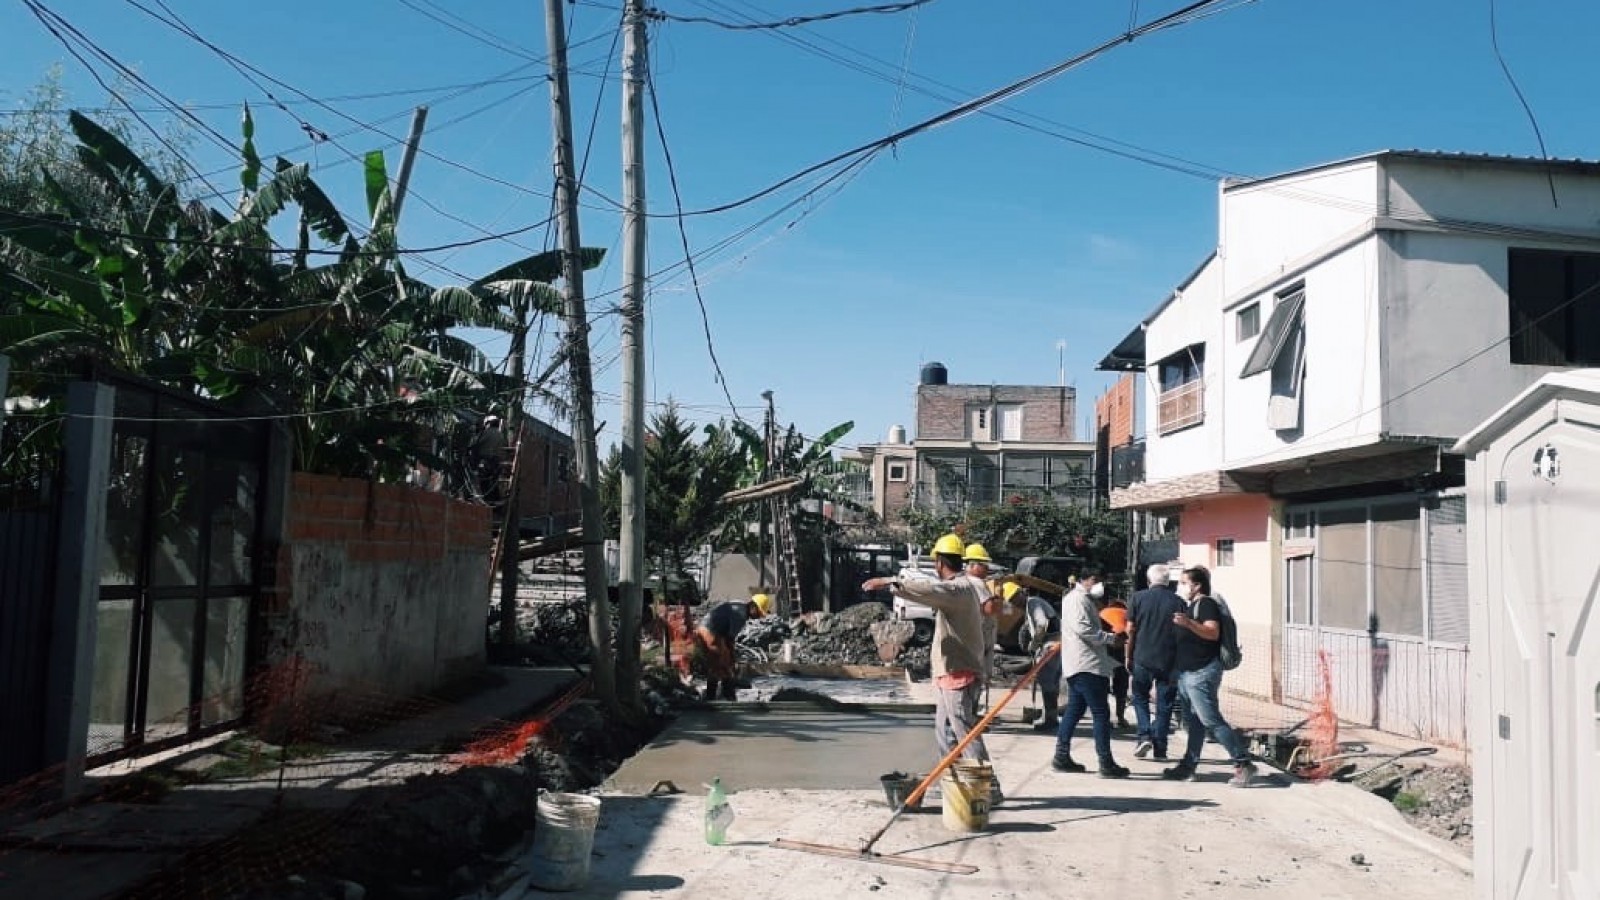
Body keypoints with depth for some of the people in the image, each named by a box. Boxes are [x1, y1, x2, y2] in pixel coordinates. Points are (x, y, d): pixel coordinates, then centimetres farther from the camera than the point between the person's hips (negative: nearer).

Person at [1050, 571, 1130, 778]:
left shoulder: (1085, 599, 23)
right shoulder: (1078, 598, -11)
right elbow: (1083, 628, -22)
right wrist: (1111, 638, -16)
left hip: (1079, 666, 11)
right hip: (1087, 665, -11)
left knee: (1074, 711, 13)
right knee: (1101, 714, -9)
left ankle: (1062, 757, 16)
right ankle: (1106, 764, -7)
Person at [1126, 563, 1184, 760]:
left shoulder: (1137, 598, 0)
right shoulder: (1178, 602, 1)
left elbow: (1131, 630, -1)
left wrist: (1129, 657, 7)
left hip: (1142, 658, 0)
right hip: (1169, 660, 1)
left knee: (1140, 697, 15)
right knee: (1164, 704, 7)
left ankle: (1144, 736, -2)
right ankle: (1160, 748, 8)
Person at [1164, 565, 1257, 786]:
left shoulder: (1207, 604, -9)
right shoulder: (1189, 606, 20)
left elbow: (1213, 633, -25)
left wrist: (1188, 623, -36)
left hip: (1202, 673, -10)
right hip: (1187, 672, 10)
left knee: (1211, 720, -12)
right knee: (1193, 721, 11)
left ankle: (1243, 763, -9)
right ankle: (1187, 766, 15)